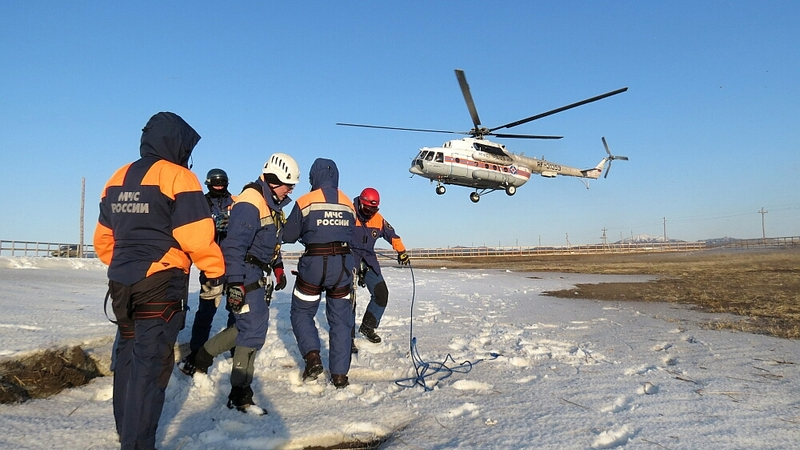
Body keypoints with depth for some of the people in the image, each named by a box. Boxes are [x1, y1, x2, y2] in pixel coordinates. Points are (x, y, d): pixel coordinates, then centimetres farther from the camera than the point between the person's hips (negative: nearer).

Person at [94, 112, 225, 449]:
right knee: (151, 362, -2)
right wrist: (215, 273, -5)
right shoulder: (178, 177, -10)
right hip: (161, 282, -8)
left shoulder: (117, 179, 12)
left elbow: (103, 238, 17)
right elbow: (198, 236, -17)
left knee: (128, 353, 20)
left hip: (121, 283, 8)